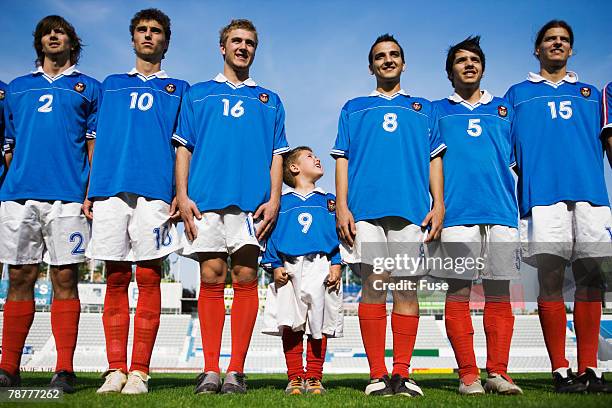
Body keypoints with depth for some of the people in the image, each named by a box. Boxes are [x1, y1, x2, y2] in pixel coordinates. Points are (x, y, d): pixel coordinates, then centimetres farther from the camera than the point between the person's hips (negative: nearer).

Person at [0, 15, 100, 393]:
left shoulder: (88, 88, 15)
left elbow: (95, 146, 7)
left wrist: (91, 192, -5)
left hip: (67, 195, -3)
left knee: (65, 280, -4)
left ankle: (65, 369, -1)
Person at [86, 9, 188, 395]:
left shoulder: (178, 88, 18)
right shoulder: (111, 84, 24)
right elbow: (97, 141, 19)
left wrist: (181, 193, -2)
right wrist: (88, 190, 8)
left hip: (154, 189, -2)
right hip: (110, 186, 2)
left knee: (149, 278, -5)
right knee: (116, 279, 1)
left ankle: (140, 371, 0)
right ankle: (115, 369, 7)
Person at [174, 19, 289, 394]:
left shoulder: (269, 100, 21)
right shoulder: (198, 94, 20)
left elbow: (277, 155, 14)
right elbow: (184, 149, 13)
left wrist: (274, 199, 0)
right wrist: (182, 195, -1)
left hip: (252, 200, 0)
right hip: (206, 198, 0)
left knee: (245, 277, -4)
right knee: (211, 277, -4)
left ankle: (236, 370, 2)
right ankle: (210, 370, 3)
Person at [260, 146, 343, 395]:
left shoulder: (328, 201, 17)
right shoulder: (281, 201, 12)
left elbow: (338, 234, 11)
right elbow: (272, 235, 8)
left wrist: (336, 265, -1)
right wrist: (275, 266, -4)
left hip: (321, 267, 1)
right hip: (289, 269, -1)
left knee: (319, 324, 1)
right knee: (290, 325, -1)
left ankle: (314, 377, 10)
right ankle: (295, 378, 9)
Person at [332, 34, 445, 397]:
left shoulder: (423, 108, 24)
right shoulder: (354, 108, 22)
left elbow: (435, 160, 16)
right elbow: (343, 160, 12)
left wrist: (439, 205, 1)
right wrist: (342, 207, -1)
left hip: (412, 208, 1)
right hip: (366, 207, -1)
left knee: (407, 288, -3)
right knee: (374, 285, -7)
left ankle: (402, 374, 3)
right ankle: (378, 376, -1)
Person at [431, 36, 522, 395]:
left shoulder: (505, 109, 22)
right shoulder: (437, 111, 17)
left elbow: (519, 161, 20)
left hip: (502, 210, 2)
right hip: (457, 213, -2)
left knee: (499, 291, 0)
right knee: (459, 292, -4)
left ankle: (498, 372, 7)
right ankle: (468, 375, 3)